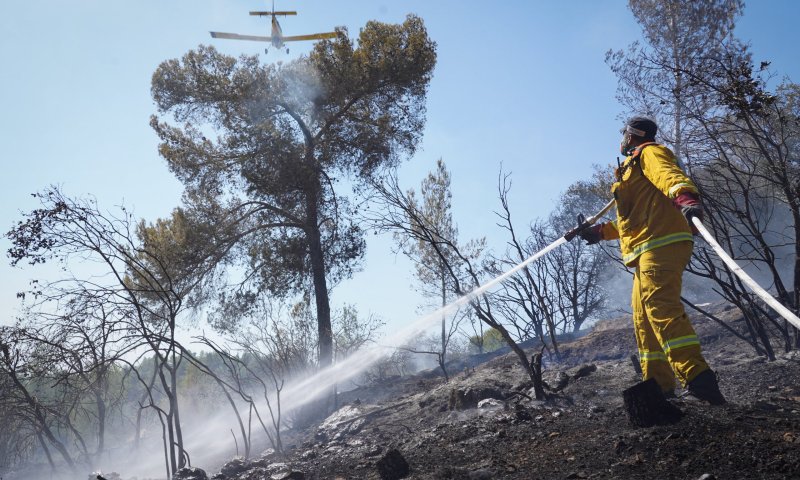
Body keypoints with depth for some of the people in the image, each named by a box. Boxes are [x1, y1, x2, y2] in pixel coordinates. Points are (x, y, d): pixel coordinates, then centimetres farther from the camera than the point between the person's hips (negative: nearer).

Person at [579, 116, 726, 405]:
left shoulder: (650, 153, 4)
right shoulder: (632, 168, 33)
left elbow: (670, 175, -21)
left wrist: (686, 197, -41)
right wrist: (601, 231, 40)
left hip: (662, 243, -10)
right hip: (648, 251, 10)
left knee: (661, 307, -24)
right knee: (643, 319, 9)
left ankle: (698, 378, -31)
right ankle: (658, 385, 12)